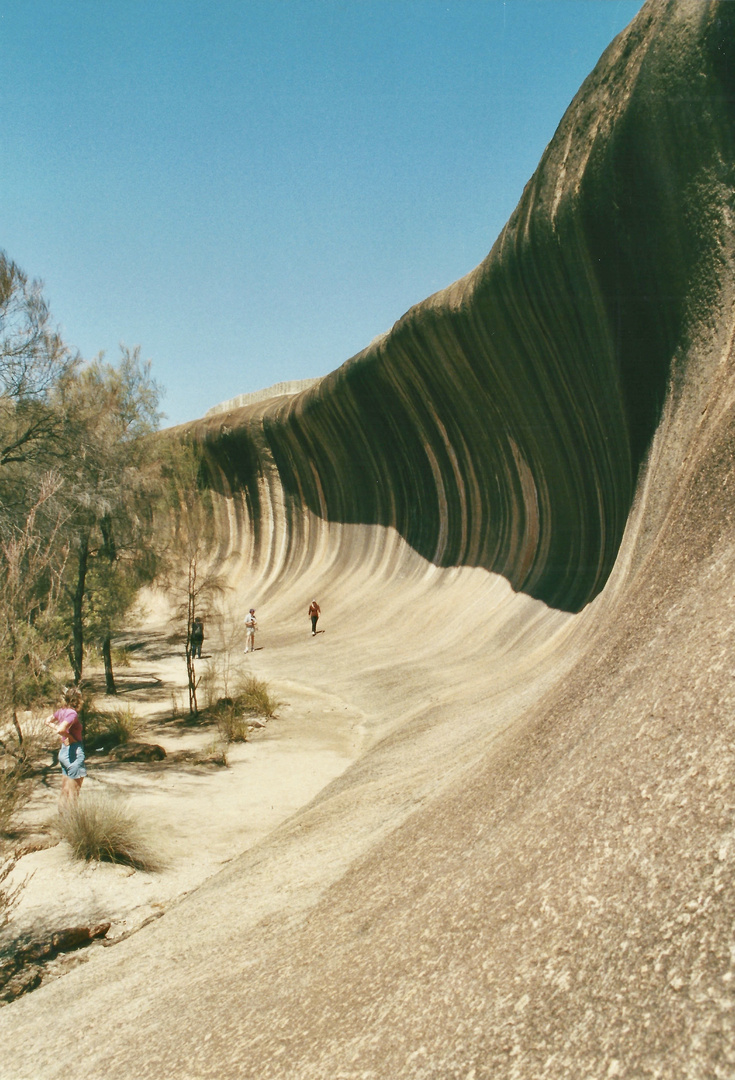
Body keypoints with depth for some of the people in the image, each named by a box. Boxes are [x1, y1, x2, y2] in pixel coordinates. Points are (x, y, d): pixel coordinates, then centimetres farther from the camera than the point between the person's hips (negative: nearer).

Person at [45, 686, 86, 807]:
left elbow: (48, 721, 25)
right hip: (74, 752, -8)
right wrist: (70, 737, -16)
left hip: (63, 751, 8)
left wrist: (56, 727, 11)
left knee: (65, 792, 15)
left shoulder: (61, 711, 6)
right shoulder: (73, 713, -18)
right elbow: (61, 730, -32)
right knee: (73, 793, 0)